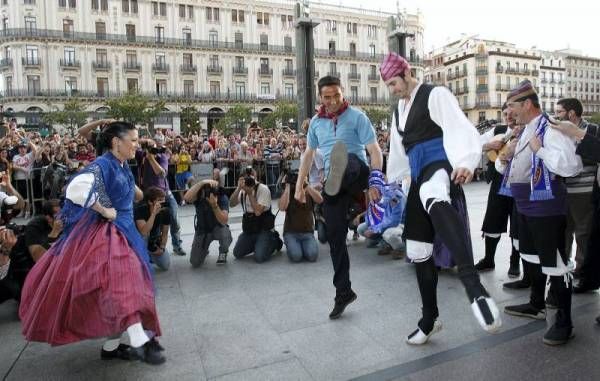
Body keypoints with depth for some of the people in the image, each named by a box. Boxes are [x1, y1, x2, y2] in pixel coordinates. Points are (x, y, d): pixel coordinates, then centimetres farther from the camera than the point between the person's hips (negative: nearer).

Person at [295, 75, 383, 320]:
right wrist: (299, 186, 19)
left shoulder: (356, 116, -3)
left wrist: (375, 182, -24)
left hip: (357, 174, -3)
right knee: (334, 235, 2)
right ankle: (343, 292, 13)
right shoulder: (316, 122, 12)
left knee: (349, 159, -37)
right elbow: (308, 155, 22)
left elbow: (374, 150, -10)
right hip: (332, 181, 4)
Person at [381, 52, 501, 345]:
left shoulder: (435, 94, 0)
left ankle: (472, 283, -60)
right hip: (419, 177, 8)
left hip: (439, 165, -8)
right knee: (417, 251, 8)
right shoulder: (399, 111, 24)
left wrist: (465, 162, -34)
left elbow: (459, 129, -16)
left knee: (435, 200, -47)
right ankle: (430, 318, 25)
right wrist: (392, 184, 35)